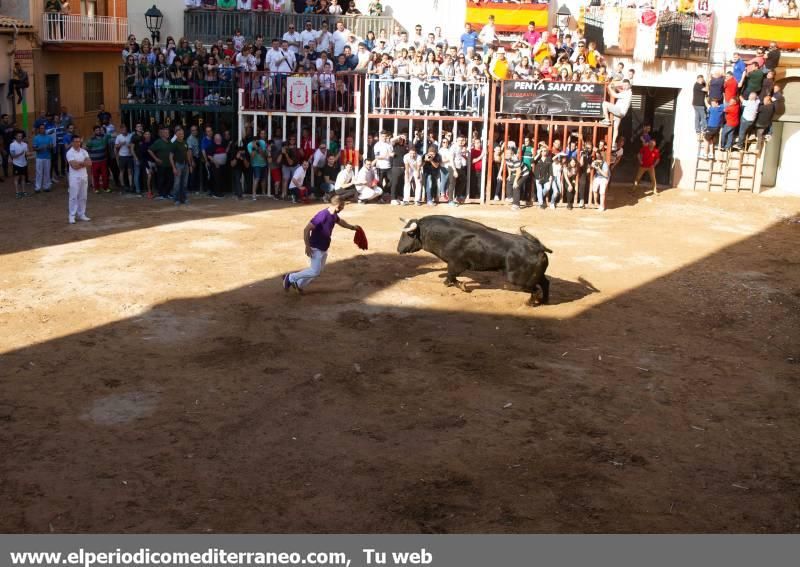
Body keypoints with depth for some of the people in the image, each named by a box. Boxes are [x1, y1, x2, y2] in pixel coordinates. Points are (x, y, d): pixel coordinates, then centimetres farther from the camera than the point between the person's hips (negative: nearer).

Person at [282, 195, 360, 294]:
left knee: (319, 270, 17)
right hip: (316, 248, -9)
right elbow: (306, 229, -28)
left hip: (324, 248, 9)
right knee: (315, 271, -7)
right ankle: (290, 278, 8)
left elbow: (340, 221, 26)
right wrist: (307, 246, -26)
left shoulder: (334, 215, -1)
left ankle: (299, 284, 32)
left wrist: (352, 227, 16)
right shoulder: (322, 215, -29)